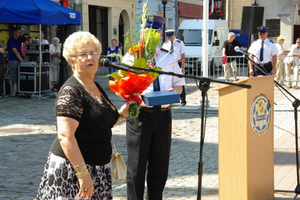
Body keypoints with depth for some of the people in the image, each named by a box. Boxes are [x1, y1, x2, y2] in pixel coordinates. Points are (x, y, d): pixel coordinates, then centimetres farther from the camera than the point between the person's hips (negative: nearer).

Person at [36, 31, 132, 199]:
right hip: (71, 168, -8)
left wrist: (121, 114, 9)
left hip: (98, 169, 8)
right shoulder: (71, 91, -15)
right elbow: (65, 136, -23)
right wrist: (83, 173, -27)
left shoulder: (96, 88, 12)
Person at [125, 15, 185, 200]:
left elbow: (179, 84, 16)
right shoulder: (132, 57, -1)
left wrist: (175, 91, -8)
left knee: (160, 166, 12)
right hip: (140, 115, -4)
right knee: (137, 167, 2)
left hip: (163, 115, 4)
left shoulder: (169, 58, 12)